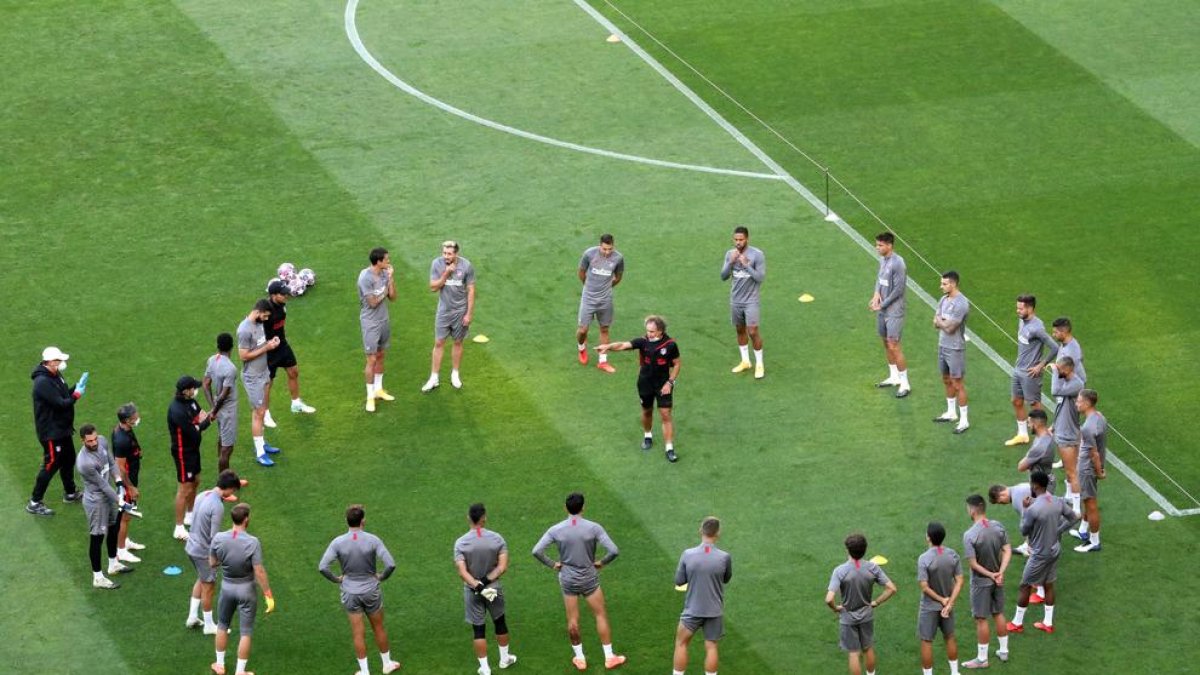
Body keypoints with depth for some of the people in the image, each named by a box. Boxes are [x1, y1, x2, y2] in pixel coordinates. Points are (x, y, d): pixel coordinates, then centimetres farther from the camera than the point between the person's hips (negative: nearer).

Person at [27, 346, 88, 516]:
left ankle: (70, 494, 42)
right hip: (51, 433, -10)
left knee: (68, 459, 23)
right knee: (51, 465, -4)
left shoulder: (54, 377, 5)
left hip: (62, 430, 10)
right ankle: (34, 503, 5)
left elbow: (64, 395, 11)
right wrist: (76, 395, -13)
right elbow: (60, 404, -28)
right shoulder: (43, 382, -27)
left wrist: (77, 387, -3)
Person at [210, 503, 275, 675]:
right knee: (245, 632, 10)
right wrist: (269, 596, -14)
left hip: (227, 587, 3)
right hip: (247, 590, -3)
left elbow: (212, 563, 0)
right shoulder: (252, 542, -24)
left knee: (222, 625, 24)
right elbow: (259, 572, -22)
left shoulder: (218, 539, -14)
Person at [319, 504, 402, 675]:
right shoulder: (373, 540, -15)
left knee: (358, 633, 8)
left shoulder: (338, 542, -13)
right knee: (378, 628, 18)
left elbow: (322, 567, -17)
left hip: (350, 593, 0)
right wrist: (382, 576, 0)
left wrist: (336, 579, -2)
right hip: (371, 591, 0)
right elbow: (391, 565, -19)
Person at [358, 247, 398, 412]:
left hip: (384, 321, 7)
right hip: (371, 323, -7)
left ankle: (378, 389, 31)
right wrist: (384, 292, -5)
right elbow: (373, 302, -21)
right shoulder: (365, 277, -22)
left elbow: (392, 297, 1)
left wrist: (391, 278, -10)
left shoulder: (385, 274, 0)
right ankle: (370, 396, 3)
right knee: (372, 359, -4)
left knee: (381, 356, 17)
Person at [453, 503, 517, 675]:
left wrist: (477, 586, -20)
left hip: (472, 591, -1)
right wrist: (486, 581, -15)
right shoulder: (496, 538, -11)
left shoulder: (460, 543, -14)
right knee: (500, 622, 22)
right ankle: (504, 658, 38)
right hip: (494, 588, 1)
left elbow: (462, 572, -20)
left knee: (479, 629, 7)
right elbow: (503, 567, -15)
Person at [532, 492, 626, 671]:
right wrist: (602, 562, 0)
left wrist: (552, 564, -1)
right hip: (589, 579, -1)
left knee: (572, 621, 12)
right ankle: (609, 657, 14)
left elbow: (536, 551, -14)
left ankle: (579, 658, 22)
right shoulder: (593, 528, -15)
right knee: (601, 616, 11)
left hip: (568, 580, 1)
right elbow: (614, 551, -18)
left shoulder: (556, 530, -11)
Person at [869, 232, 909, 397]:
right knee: (886, 343, 17)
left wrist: (882, 305, -14)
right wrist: (876, 293, -4)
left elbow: (898, 290, -20)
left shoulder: (898, 264, -22)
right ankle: (894, 377, 32)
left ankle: (905, 384, 0)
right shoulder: (882, 259, 4)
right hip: (882, 309, 9)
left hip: (894, 311, -9)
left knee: (893, 346, -8)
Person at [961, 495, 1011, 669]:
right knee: (999, 615, 20)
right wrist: (1000, 572, -13)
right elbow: (1007, 551, -7)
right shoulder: (998, 527, -7)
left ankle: (982, 659, 16)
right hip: (997, 580, 6)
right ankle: (1003, 651, 32)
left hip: (981, 582, -6)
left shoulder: (969, 535, -25)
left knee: (981, 620, 6)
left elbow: (973, 563, -23)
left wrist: (990, 575, -13)